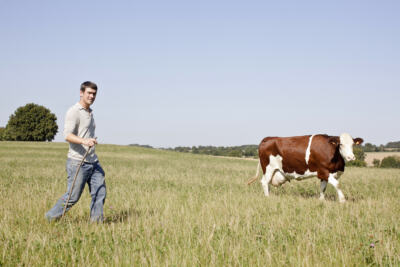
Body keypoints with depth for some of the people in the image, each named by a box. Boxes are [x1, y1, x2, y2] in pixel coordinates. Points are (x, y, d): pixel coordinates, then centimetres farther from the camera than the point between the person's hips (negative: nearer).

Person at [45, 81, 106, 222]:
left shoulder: (89, 112, 18)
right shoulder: (73, 112, -10)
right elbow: (67, 135, -23)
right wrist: (84, 141, -37)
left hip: (93, 161, 8)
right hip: (78, 162, -8)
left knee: (100, 192, -1)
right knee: (72, 197, -2)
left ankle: (96, 221, 5)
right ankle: (50, 218, 14)